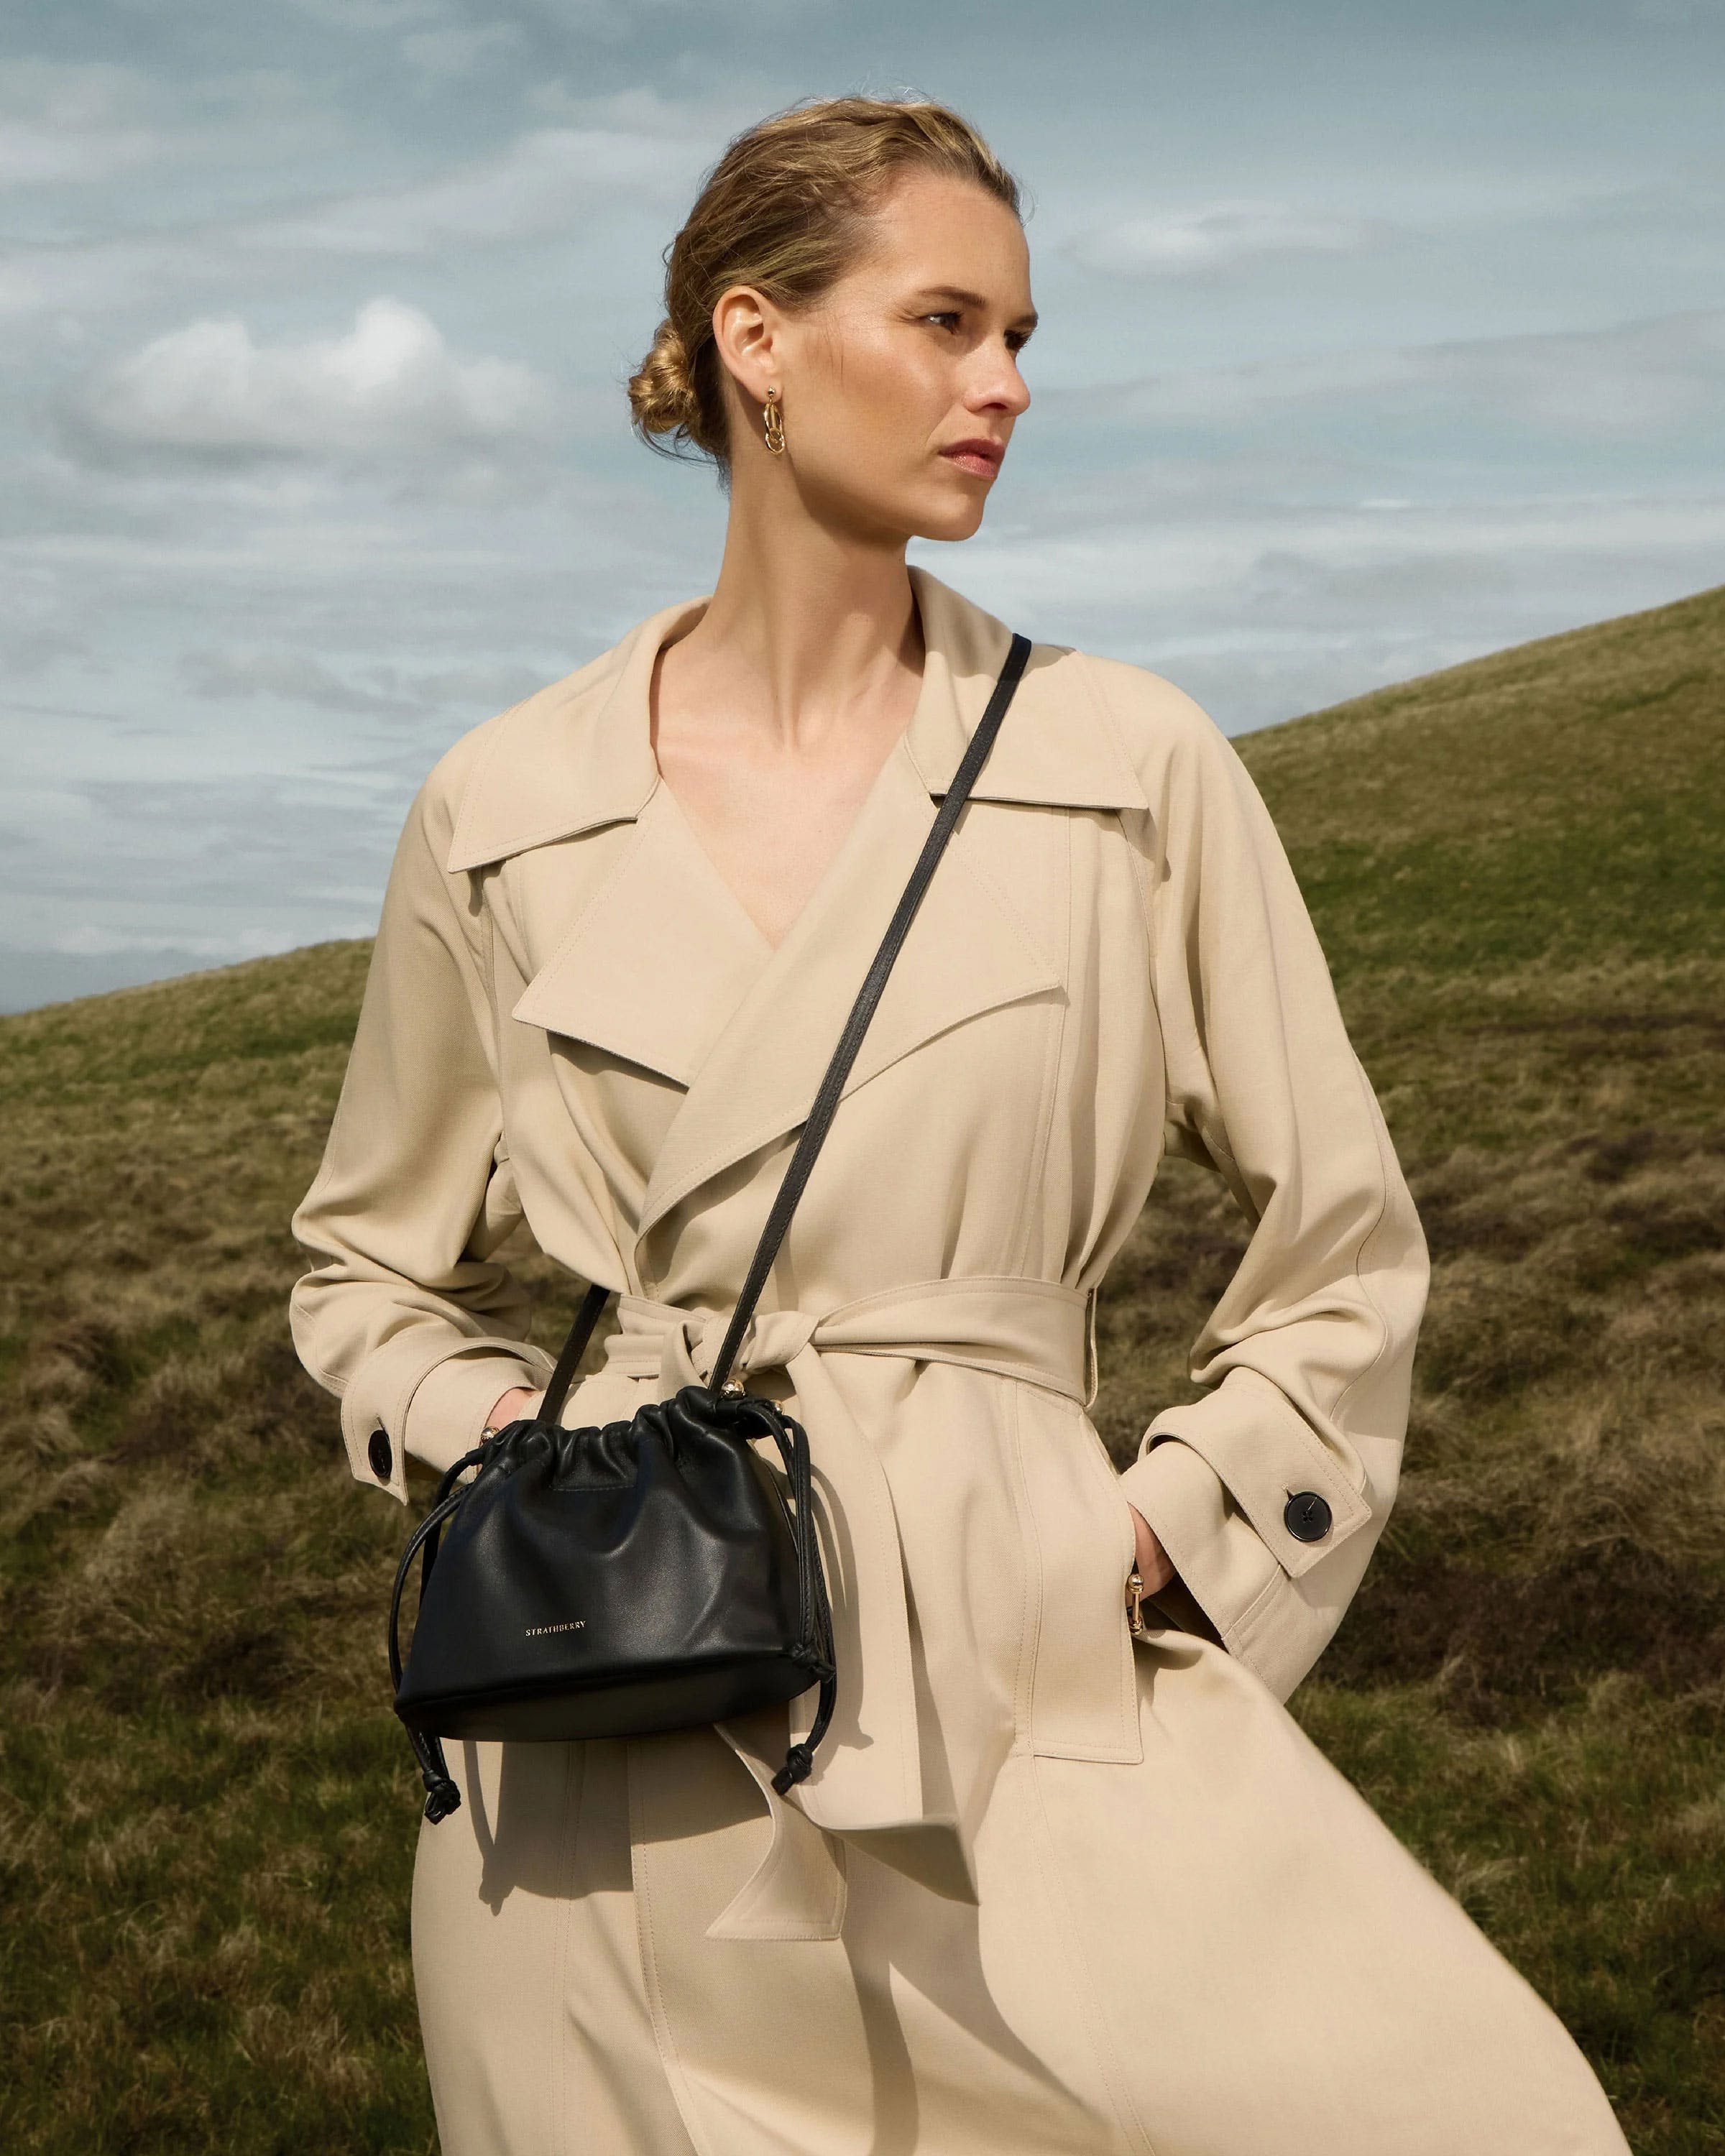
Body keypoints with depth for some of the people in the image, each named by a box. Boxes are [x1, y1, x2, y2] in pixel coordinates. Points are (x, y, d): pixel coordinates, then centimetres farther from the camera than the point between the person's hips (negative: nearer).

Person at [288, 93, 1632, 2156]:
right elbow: (372, 1269, 16)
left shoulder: (1129, 767, 0)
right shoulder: (504, 816, 2)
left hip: (1024, 1661, 0)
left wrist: (1163, 1526, -1)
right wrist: (518, 1446, -2)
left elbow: (1344, 1258, 10)